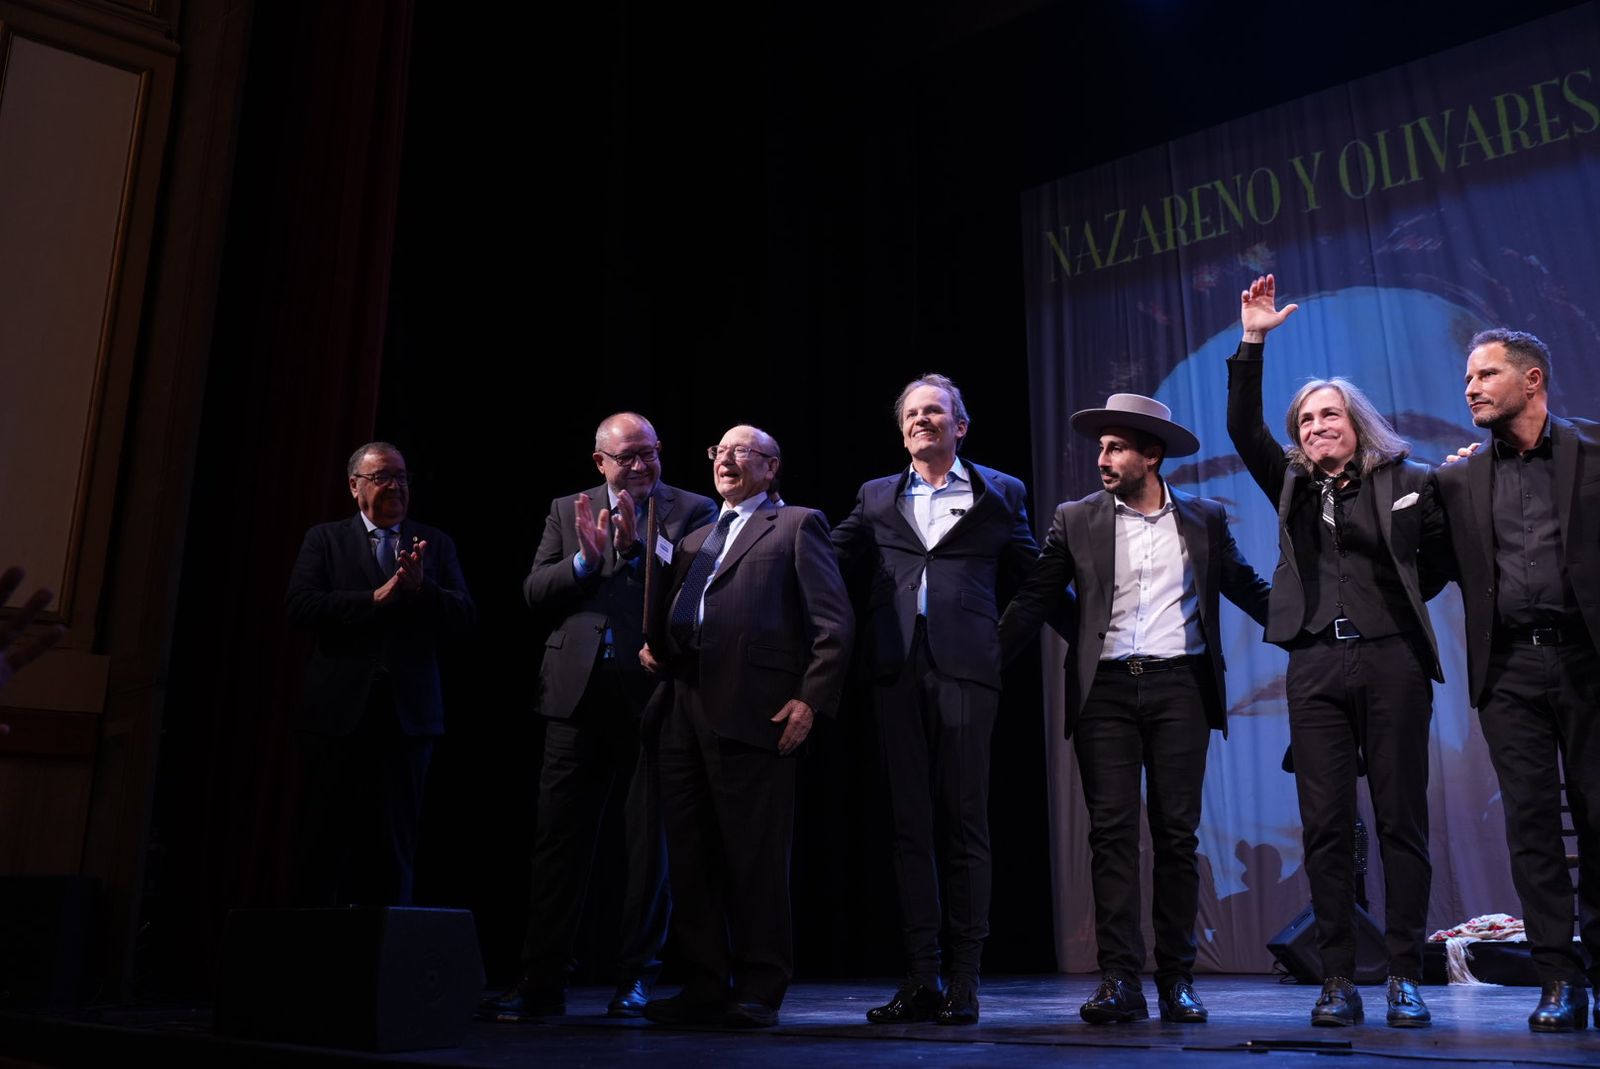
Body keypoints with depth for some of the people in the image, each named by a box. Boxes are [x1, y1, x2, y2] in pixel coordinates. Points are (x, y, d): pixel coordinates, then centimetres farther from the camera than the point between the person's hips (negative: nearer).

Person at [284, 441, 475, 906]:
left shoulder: (435, 544, 12)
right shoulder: (325, 539, 8)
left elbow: (465, 614, 2)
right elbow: (300, 607, -6)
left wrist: (422, 589, -15)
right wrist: (376, 598, -15)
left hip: (408, 713, 1)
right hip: (339, 710, -1)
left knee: (395, 844, 6)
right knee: (324, 841, 5)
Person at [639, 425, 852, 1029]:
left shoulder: (796, 526, 6)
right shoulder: (694, 539, 26)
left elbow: (834, 623, -3)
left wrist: (811, 699, -11)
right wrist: (655, 646, 6)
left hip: (751, 708, -6)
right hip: (685, 706, 7)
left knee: (755, 857, -3)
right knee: (690, 854, 8)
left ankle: (759, 991, 8)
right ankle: (705, 985, 18)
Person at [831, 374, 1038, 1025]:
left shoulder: (1000, 494, 13)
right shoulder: (877, 497, 19)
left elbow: (1033, 578, 14)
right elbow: (832, 567, 16)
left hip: (964, 665, -2)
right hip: (896, 666, 2)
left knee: (963, 820, -1)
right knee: (909, 822, 3)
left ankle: (963, 979, 6)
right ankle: (920, 979, 9)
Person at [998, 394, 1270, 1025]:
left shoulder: (1204, 520, 10)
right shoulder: (1076, 520, 8)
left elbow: (1249, 591, 16)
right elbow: (1034, 601, 6)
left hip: (1179, 687, 0)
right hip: (1106, 689, 0)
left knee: (1177, 833, 2)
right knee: (1112, 833, -3)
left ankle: (1177, 980, 11)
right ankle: (1119, 981, 0)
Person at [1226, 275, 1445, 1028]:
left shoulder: (1404, 483, 7)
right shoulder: (1293, 487, 13)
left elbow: (1446, 552, 15)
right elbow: (1242, 429, 3)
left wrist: (1403, 598, 2)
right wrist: (1252, 343, -2)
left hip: (1391, 661, -2)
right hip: (1316, 665, 2)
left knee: (1401, 821, 1)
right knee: (1325, 827, 0)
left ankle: (1405, 979, 8)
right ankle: (1337, 982, 5)